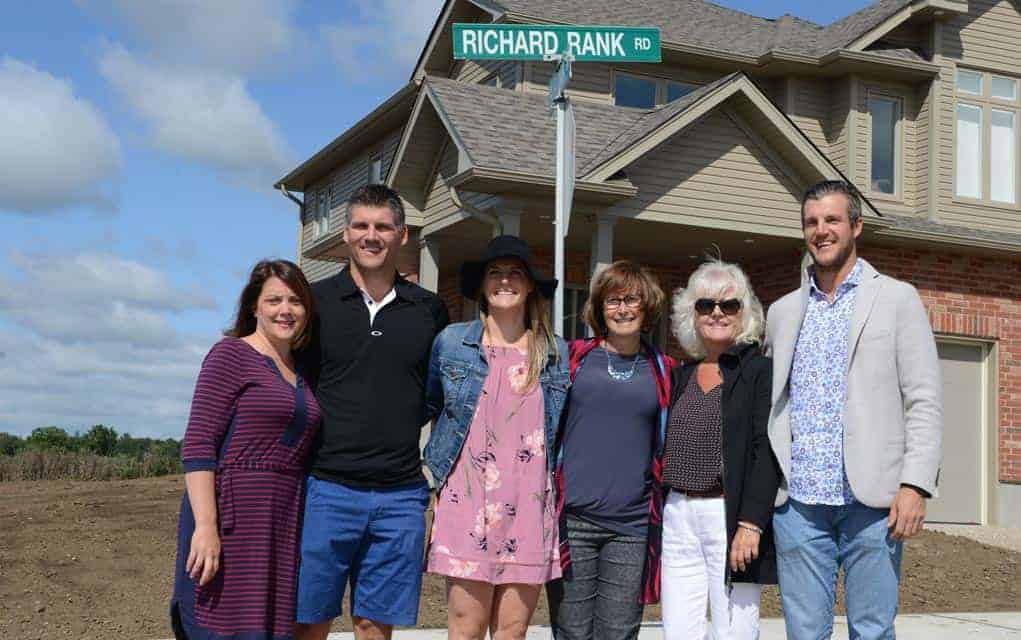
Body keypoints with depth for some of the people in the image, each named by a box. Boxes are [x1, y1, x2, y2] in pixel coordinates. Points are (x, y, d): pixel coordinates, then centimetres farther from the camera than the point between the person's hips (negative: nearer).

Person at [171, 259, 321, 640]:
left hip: (283, 522, 7)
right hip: (230, 518, -6)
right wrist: (206, 526, -20)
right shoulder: (232, 355, -4)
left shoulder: (301, 373, 16)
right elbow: (197, 444, -12)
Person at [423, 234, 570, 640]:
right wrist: (440, 468, 10)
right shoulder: (452, 341, 5)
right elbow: (427, 406, 16)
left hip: (530, 508, 2)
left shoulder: (556, 353, 9)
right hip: (468, 504, -1)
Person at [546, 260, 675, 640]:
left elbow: (670, 446, 16)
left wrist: (664, 514, 11)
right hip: (572, 519, -1)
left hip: (632, 525, 1)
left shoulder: (663, 371, 10)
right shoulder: (572, 359, 6)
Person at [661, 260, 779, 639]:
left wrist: (751, 523, -18)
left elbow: (767, 453, -10)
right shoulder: (682, 376, 16)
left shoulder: (760, 370, -2)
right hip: (678, 518, 5)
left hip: (731, 516, -5)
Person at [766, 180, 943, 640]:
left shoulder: (896, 299, 5)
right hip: (797, 501, 3)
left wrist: (915, 485, -11)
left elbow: (924, 401, -1)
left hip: (872, 500, -3)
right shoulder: (782, 312, 15)